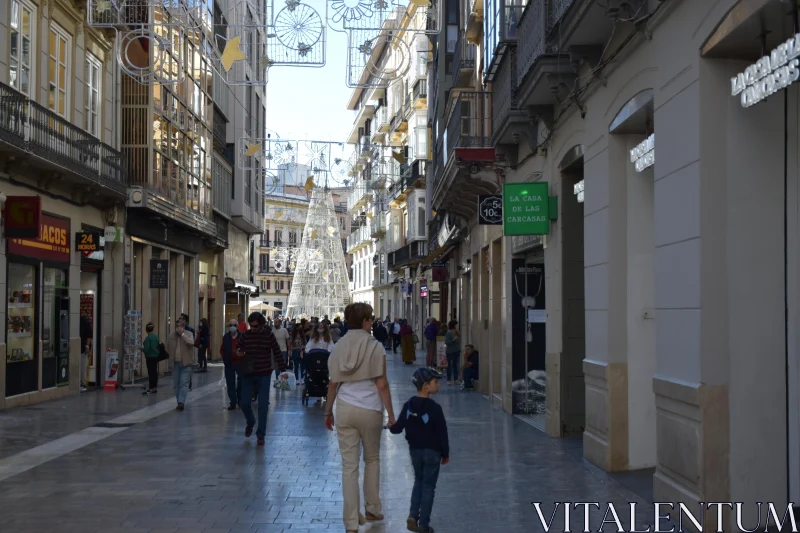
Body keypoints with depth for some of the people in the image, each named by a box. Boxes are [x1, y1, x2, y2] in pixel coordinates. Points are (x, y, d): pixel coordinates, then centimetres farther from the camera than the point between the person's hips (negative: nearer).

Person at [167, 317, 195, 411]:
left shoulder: (188, 334, -3)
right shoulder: (171, 336, 5)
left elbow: (191, 342, -25)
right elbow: (168, 349, 19)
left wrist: (182, 334, -22)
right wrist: (172, 356, 11)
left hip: (186, 363, -4)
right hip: (175, 363, 4)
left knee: (184, 383, -11)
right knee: (176, 384, 8)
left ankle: (181, 402, -16)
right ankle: (180, 402, 17)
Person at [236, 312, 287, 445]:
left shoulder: (269, 335, -6)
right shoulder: (246, 335, -1)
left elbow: (277, 353, -3)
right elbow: (238, 348, 13)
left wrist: (283, 370, -8)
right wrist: (239, 352, -12)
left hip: (264, 375, -2)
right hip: (248, 374, 2)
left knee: (263, 406, -2)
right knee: (244, 403, 1)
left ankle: (261, 434, 9)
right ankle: (250, 422, 32)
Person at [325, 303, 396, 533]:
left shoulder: (339, 347, 3)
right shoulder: (375, 346, -7)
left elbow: (333, 383, 6)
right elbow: (382, 385, -8)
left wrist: (328, 412, 17)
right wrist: (391, 414, -2)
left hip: (345, 409, 2)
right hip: (370, 409, -2)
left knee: (349, 466, 5)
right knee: (372, 460, 20)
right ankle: (372, 509, 29)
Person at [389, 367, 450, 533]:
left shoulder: (408, 406, -4)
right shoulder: (434, 408, -19)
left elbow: (398, 428, -1)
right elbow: (442, 434, -15)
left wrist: (390, 426, 23)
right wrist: (445, 454, -3)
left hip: (415, 450, 5)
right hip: (432, 452, -5)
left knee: (418, 481, 23)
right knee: (428, 486, 6)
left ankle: (413, 515, 10)